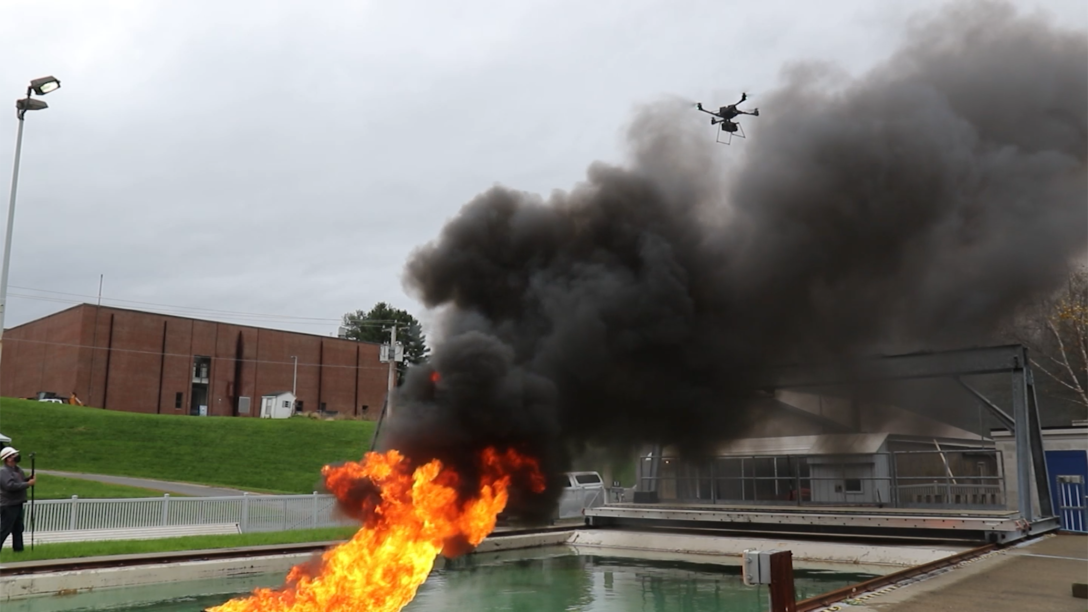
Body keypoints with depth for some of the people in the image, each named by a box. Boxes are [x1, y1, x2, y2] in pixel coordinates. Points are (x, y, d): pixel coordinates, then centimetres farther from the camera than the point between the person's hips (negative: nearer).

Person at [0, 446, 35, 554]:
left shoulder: (18, 469, 11)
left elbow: (22, 481, 23)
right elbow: (11, 485, -28)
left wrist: (30, 479, 1)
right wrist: (28, 484, -24)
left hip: (18, 504, 9)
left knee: (18, 528, 16)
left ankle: (18, 548, 25)